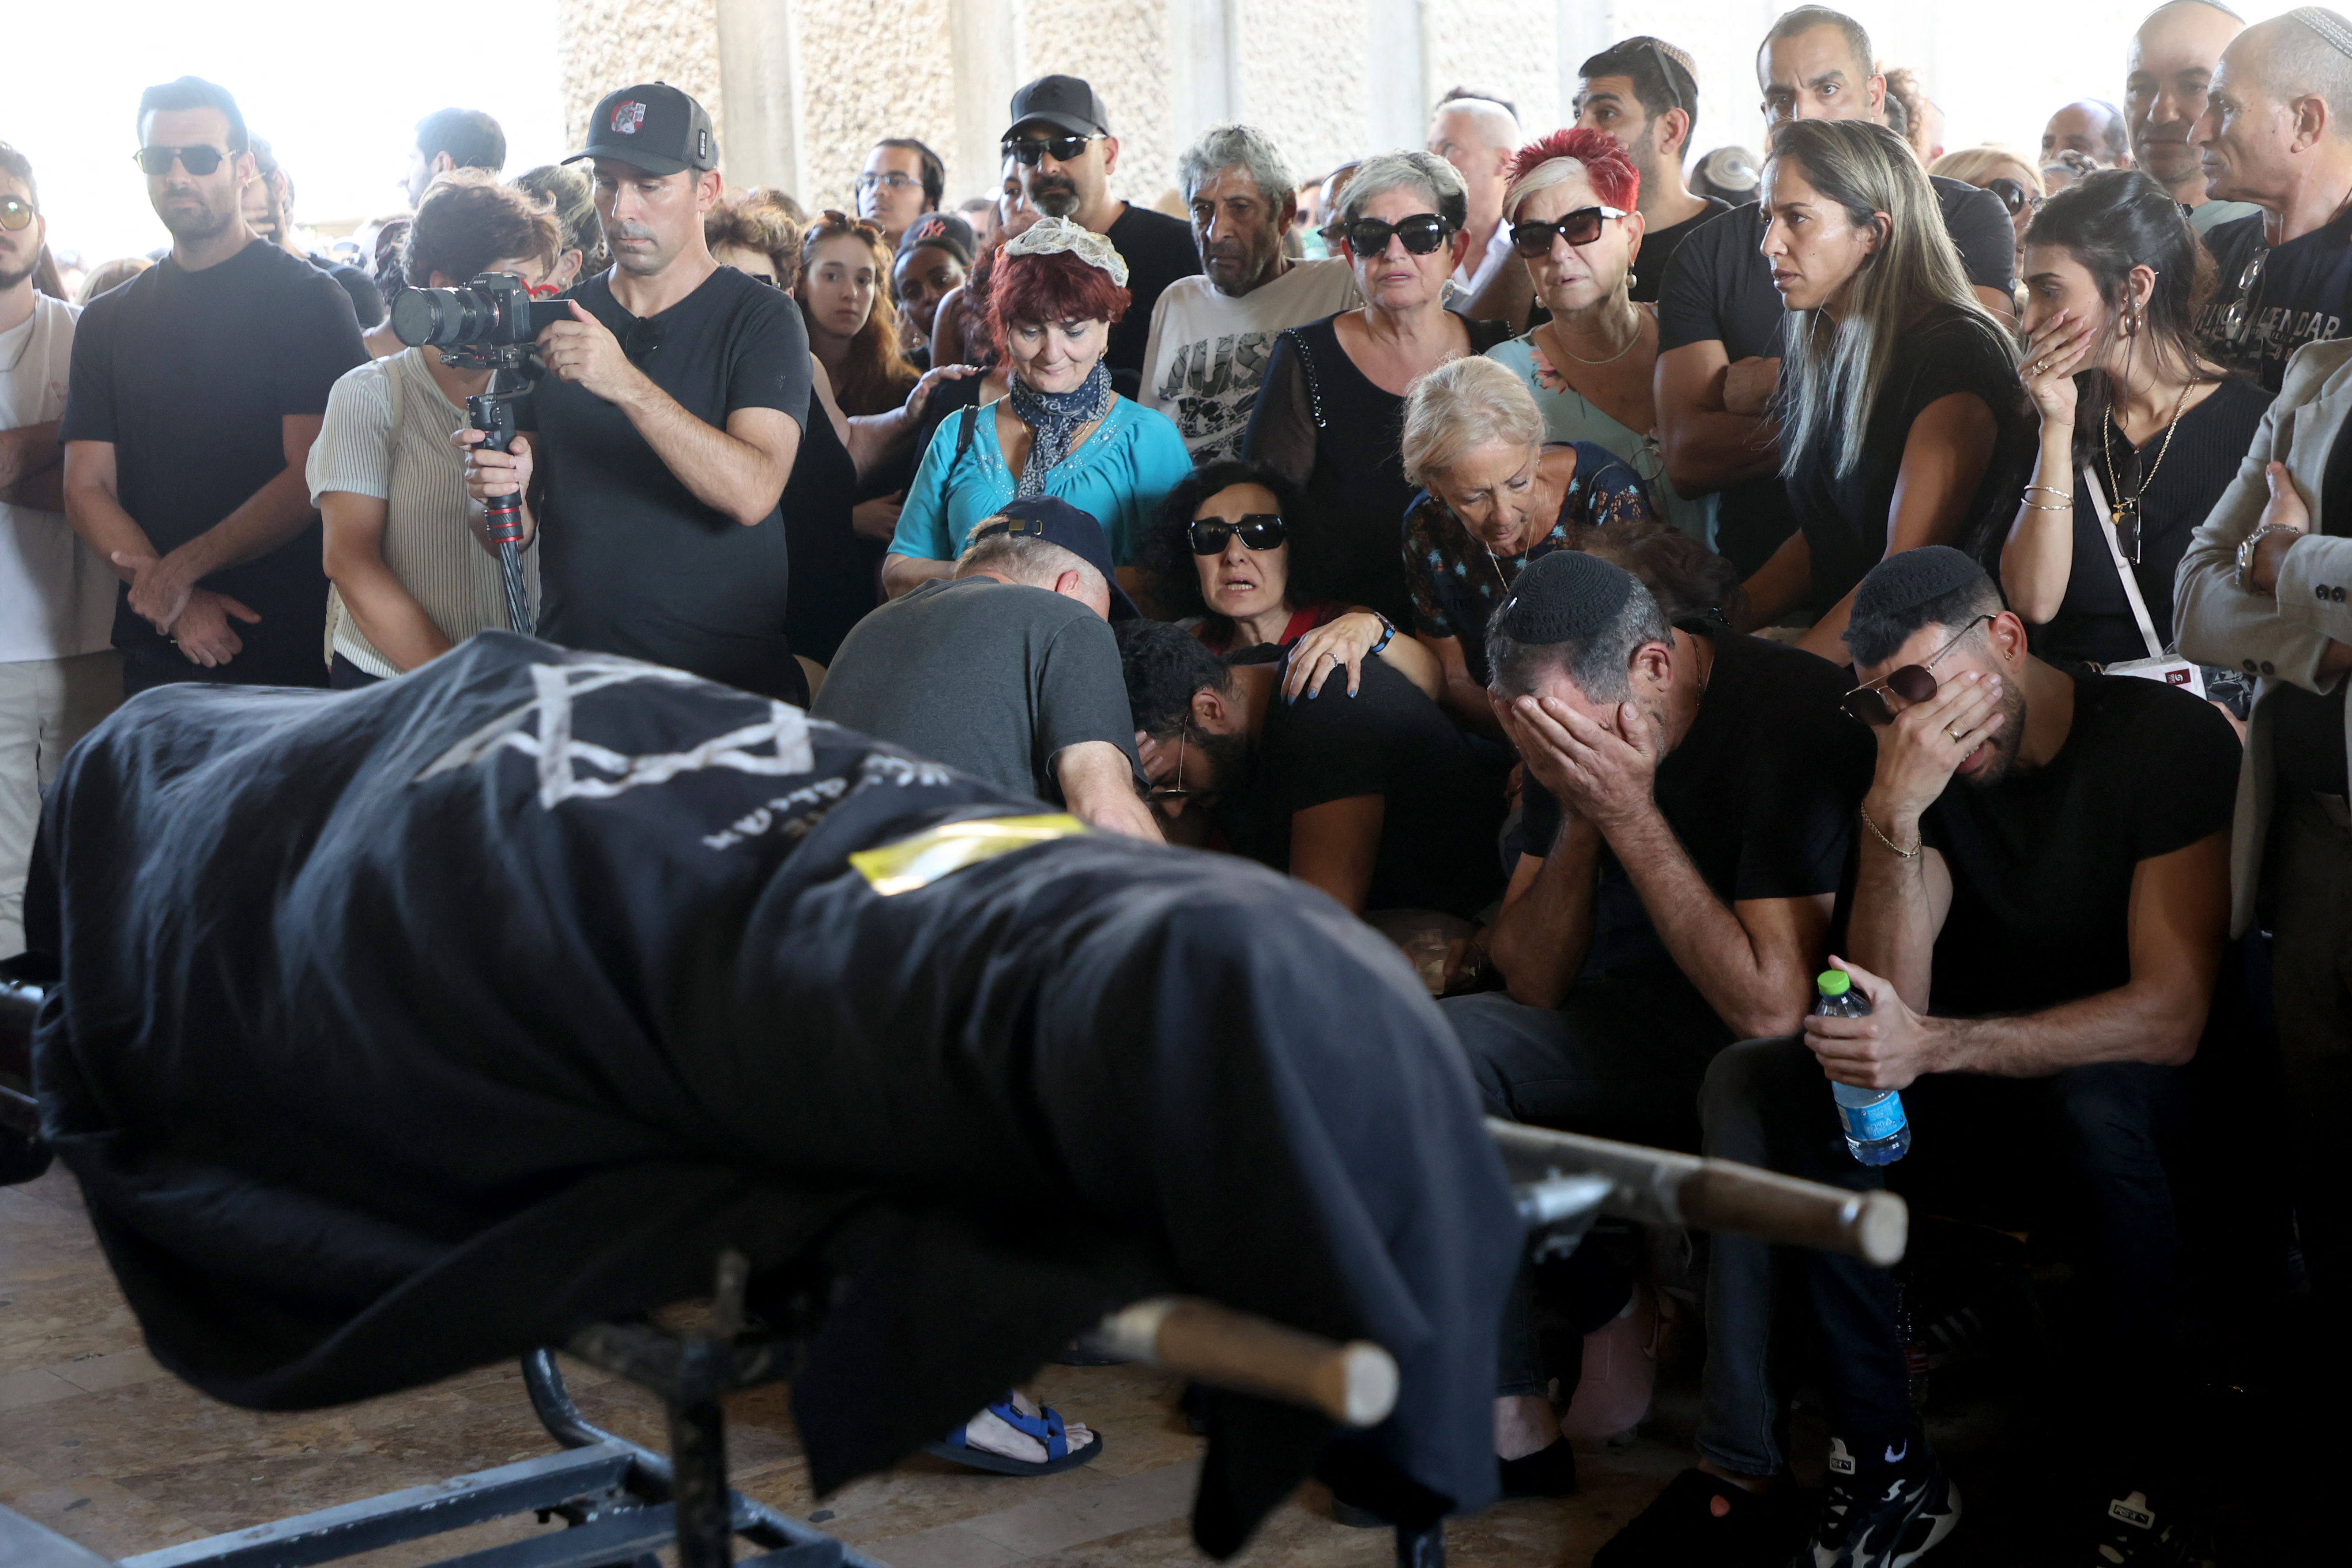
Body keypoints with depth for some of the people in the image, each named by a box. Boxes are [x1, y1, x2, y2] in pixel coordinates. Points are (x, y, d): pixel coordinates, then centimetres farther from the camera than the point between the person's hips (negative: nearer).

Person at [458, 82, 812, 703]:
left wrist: (626, 383, -28)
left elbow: (753, 493, -20)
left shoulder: (761, 319, -4)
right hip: (572, 670, 3)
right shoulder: (555, 320, 8)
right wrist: (505, 487, -14)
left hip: (726, 678, -3)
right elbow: (513, 536, 9)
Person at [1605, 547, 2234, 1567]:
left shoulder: (2172, 738, -14)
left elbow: (2172, 1014, -24)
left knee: (2096, 1102, -39)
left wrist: (1935, 1046, -35)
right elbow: (1892, 1006, -13)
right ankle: (1885, 1464, -22)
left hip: (2122, 1091, -4)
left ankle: (2130, 1472, -20)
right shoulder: (1919, 767, -2)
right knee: (1754, 1080, -21)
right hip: (1967, 1102, 4)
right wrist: (1894, 816, -27)